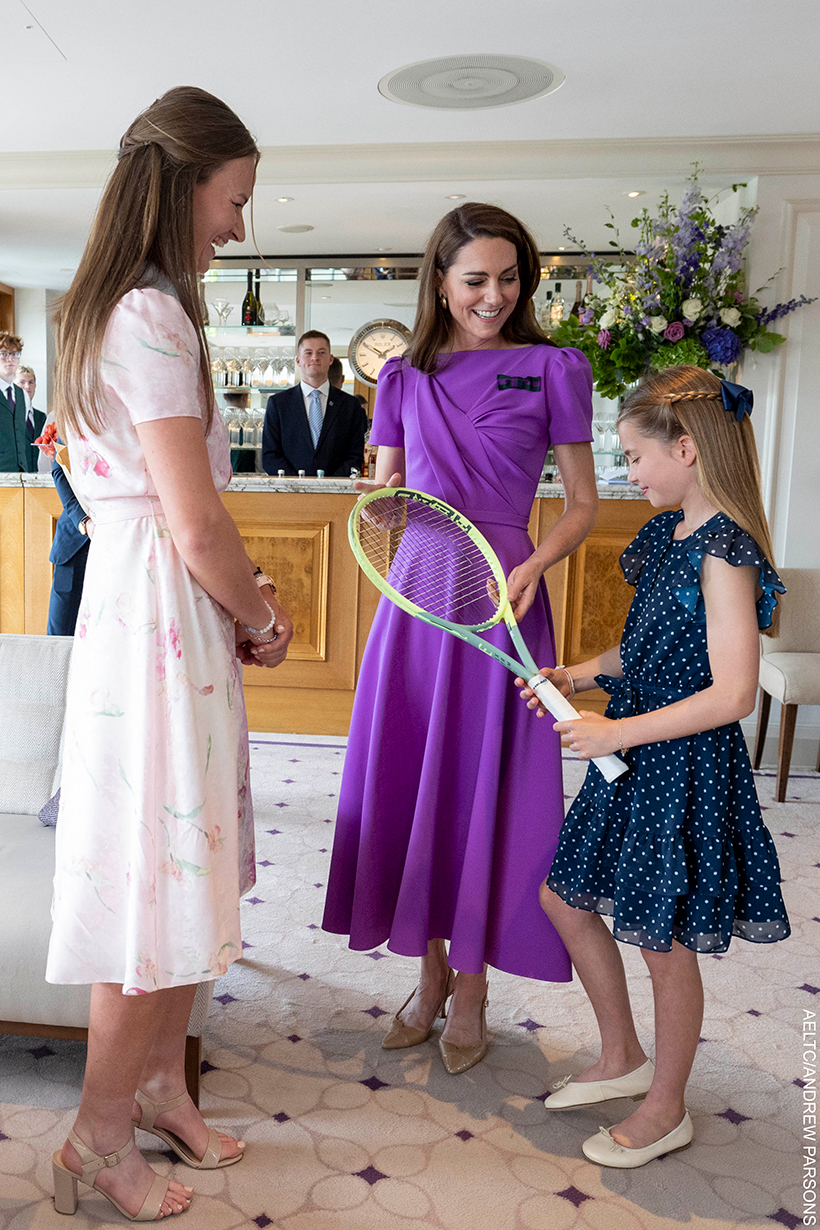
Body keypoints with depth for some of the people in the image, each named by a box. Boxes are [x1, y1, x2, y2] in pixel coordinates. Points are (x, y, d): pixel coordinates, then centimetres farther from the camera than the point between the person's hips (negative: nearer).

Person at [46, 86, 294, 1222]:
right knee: (157, 873, 2)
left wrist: (240, 597, 10)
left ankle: (159, 1085, 35)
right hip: (160, 616, -10)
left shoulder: (112, 311, 16)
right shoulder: (152, 317, -16)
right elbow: (196, 530, -20)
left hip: (157, 609, 10)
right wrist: (259, 619, -3)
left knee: (184, 864, 18)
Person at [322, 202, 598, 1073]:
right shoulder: (402, 379, 10)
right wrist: (380, 499, -7)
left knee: (484, 791, 4)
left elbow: (583, 504, 1)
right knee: (407, 785, 8)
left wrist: (533, 567, -16)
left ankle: (472, 991, 25)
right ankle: (429, 977, 29)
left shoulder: (553, 369, 0)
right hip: (415, 600, 4)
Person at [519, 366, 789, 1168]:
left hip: (686, 770, -9)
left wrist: (619, 731, -23)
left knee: (664, 942, 7)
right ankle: (622, 1061, 37)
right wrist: (577, 676, 3)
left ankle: (665, 1111, 32)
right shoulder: (672, 534, 7)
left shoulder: (724, 553, -20)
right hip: (635, 760, 9)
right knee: (564, 898, 17)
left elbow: (732, 693, -25)